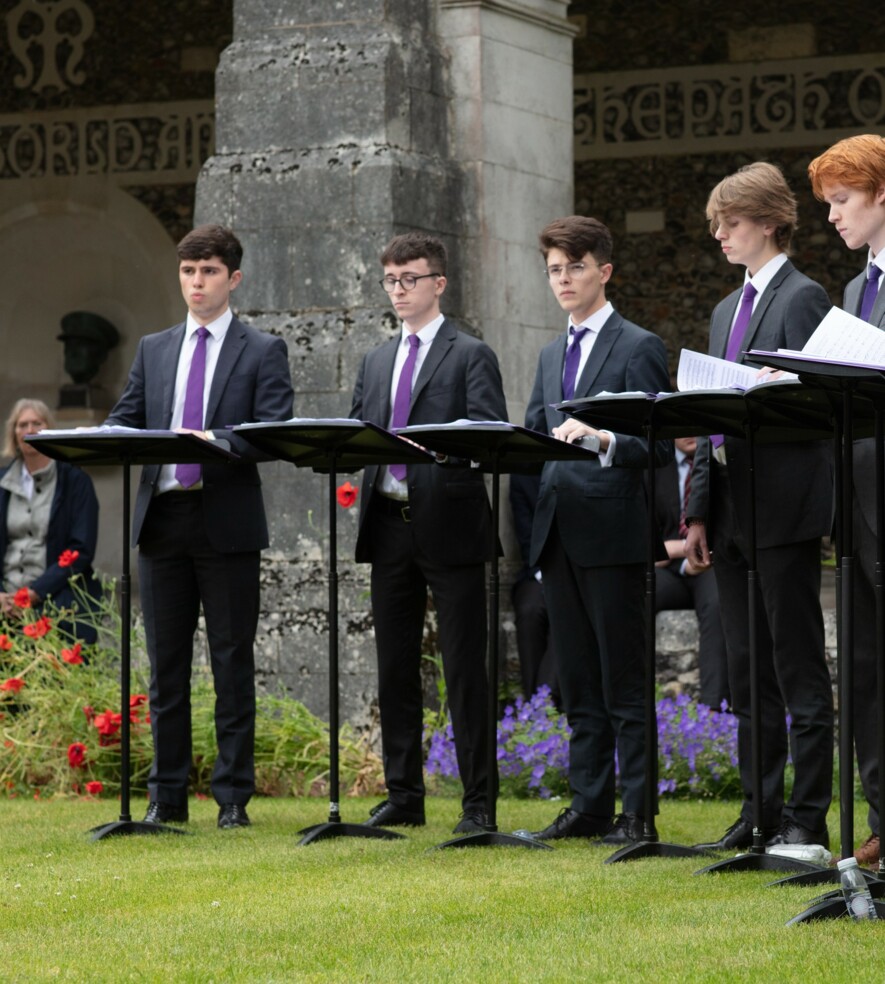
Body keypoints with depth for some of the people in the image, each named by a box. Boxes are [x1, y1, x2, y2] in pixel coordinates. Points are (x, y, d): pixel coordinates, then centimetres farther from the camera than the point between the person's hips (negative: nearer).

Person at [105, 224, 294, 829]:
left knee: (232, 663, 0)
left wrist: (217, 440, -25)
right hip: (162, 519, 4)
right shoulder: (153, 350, 17)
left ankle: (234, 797, 5)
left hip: (227, 523, -4)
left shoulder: (263, 352, 4)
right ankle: (168, 796, 13)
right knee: (167, 664, 7)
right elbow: (124, 421, 11)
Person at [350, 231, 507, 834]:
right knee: (395, 668, 9)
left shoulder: (471, 356, 1)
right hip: (390, 524, 6)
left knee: (465, 669, -4)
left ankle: (477, 802, -1)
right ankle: (404, 796, 16)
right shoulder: (377, 363, 19)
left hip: (448, 524, -6)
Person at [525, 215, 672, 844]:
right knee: (579, 682, 10)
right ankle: (589, 806, 15)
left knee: (624, 684, -5)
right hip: (560, 533, 7)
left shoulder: (639, 348, -3)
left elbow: (658, 444, -11)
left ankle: (637, 813, -2)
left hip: (613, 531, -7)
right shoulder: (553, 356, 20)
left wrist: (601, 440, -28)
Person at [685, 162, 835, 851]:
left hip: (785, 505, -8)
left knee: (799, 670, -4)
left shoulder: (803, 298, -5)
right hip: (733, 511, 8)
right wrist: (699, 513, 14)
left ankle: (807, 818, -1)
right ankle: (761, 813, 15)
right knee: (748, 672, 10)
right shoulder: (728, 311, 20)